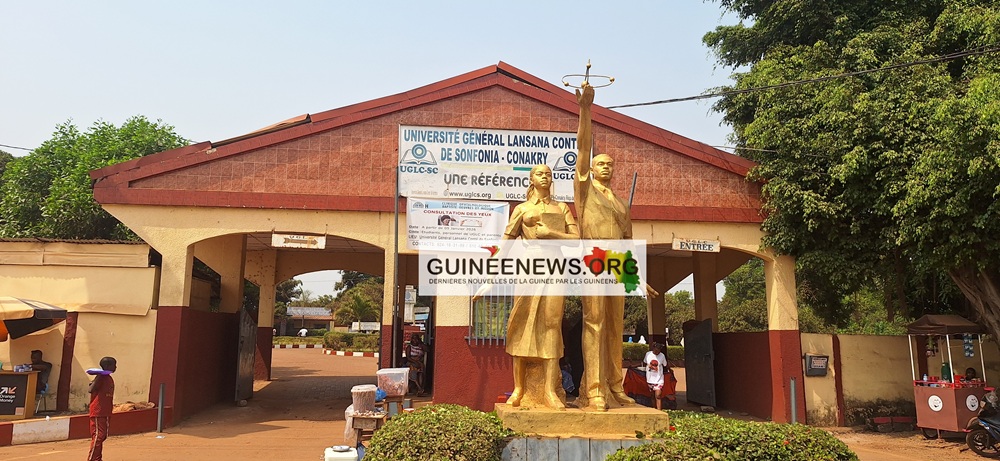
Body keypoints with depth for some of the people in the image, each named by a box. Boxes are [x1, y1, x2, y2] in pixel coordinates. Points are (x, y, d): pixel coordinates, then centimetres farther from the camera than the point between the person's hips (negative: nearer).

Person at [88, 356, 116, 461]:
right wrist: (98, 377, -31)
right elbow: (90, 389, -28)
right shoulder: (101, 377, -12)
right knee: (97, 436, -7)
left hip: (105, 413, 9)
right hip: (98, 413, -9)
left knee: (102, 436, 12)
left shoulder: (110, 379, 13)